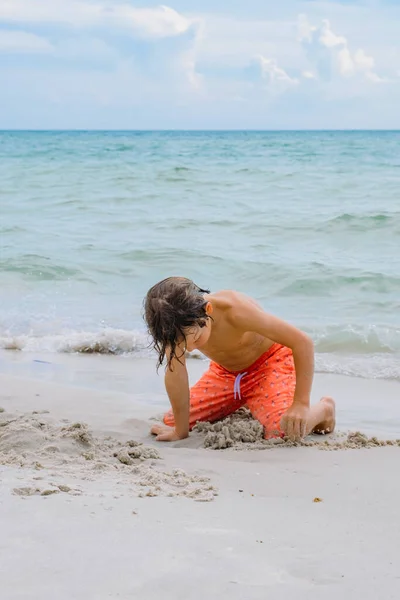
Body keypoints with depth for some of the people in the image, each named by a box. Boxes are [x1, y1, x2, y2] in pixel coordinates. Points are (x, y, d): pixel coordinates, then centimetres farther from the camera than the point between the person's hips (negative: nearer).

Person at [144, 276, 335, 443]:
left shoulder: (234, 310, -40)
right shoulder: (174, 322, -30)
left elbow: (303, 342, -36)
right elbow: (176, 372, -22)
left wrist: (301, 404, -35)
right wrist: (180, 432, -21)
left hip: (270, 361, -5)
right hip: (225, 371, 5)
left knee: (283, 432, -28)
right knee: (171, 422, 1)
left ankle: (324, 408, 6)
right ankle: (238, 410, 26)